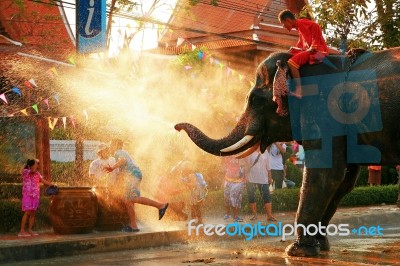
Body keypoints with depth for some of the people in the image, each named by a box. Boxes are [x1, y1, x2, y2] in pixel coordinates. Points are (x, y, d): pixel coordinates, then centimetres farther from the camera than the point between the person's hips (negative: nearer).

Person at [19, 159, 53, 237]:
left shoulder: (37, 173, 10)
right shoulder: (25, 171, -7)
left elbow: (44, 181, 11)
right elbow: (33, 170, -22)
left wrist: (52, 185, 0)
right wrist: (36, 161, -9)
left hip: (35, 196, 6)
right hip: (27, 195, -6)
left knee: (33, 213, 4)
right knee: (27, 213, -11)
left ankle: (30, 230, 9)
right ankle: (22, 231, -9)